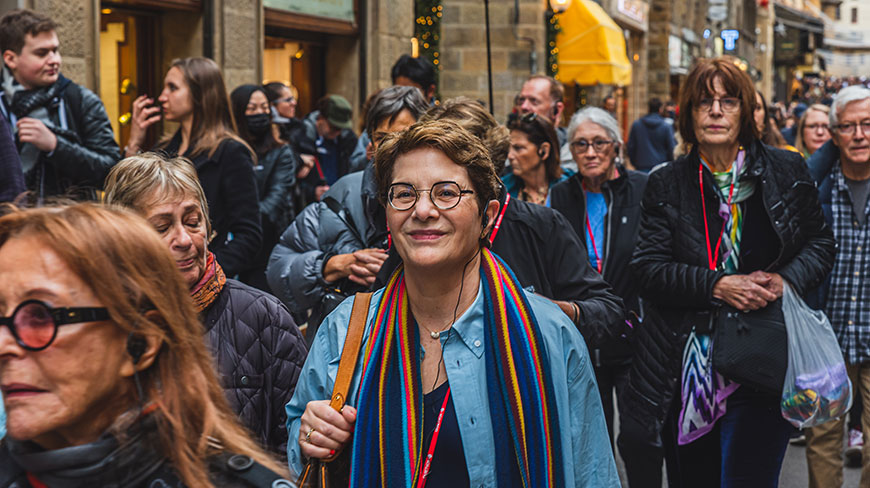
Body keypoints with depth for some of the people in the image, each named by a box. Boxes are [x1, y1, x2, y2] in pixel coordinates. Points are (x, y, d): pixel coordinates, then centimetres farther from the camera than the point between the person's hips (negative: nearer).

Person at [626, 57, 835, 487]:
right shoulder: (666, 184, 3)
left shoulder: (787, 171, 3)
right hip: (685, 367, 1)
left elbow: (820, 243, 10)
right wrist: (716, 285, -17)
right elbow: (648, 266, -3)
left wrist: (786, 280, -10)